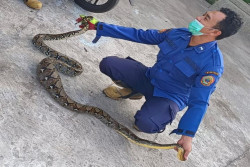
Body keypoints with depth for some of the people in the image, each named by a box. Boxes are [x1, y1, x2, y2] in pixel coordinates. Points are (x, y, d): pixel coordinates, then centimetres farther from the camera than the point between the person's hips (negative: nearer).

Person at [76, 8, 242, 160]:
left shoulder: (212, 64, -24)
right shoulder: (179, 34, -9)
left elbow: (199, 102, -18)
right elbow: (138, 35, -3)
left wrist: (188, 136, -25)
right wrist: (98, 26, -4)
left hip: (169, 97, -5)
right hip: (149, 78, 5)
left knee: (145, 123, -35)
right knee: (108, 63, -11)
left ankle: (160, 119, 3)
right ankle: (134, 91, 17)